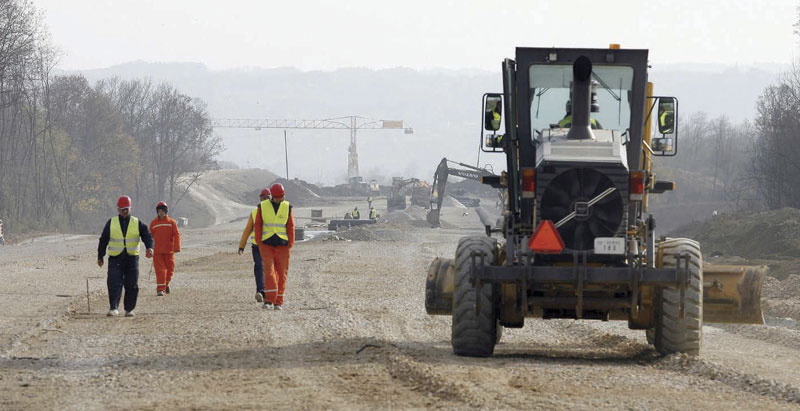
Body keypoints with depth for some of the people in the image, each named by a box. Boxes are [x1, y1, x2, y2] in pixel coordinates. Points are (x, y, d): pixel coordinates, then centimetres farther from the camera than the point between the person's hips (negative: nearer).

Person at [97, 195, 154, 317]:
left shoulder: (137, 223, 8)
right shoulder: (111, 223, 8)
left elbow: (147, 236, 1)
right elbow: (103, 240, 12)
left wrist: (149, 247, -19)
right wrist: (100, 256, 12)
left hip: (132, 258, 1)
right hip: (115, 259, -1)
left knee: (132, 285, 3)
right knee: (114, 284, -13)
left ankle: (129, 309, 12)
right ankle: (113, 308, -14)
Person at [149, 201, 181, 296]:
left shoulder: (172, 222, 2)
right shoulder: (153, 223, 5)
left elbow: (176, 235, -3)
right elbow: (150, 237, 12)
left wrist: (177, 248, -13)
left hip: (169, 251, 0)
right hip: (157, 251, 0)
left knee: (170, 269, 9)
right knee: (160, 270, -8)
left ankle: (166, 284, 36)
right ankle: (160, 289, -8)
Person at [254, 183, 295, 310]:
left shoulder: (287, 207, 4)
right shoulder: (263, 207, 2)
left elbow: (290, 227, 5)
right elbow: (258, 225, 5)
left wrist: (290, 244, -2)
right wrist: (259, 244, -2)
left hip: (282, 244, 1)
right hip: (266, 245, -1)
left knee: (282, 273, 2)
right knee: (269, 271, -13)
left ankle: (278, 303, 8)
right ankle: (269, 300, -17)